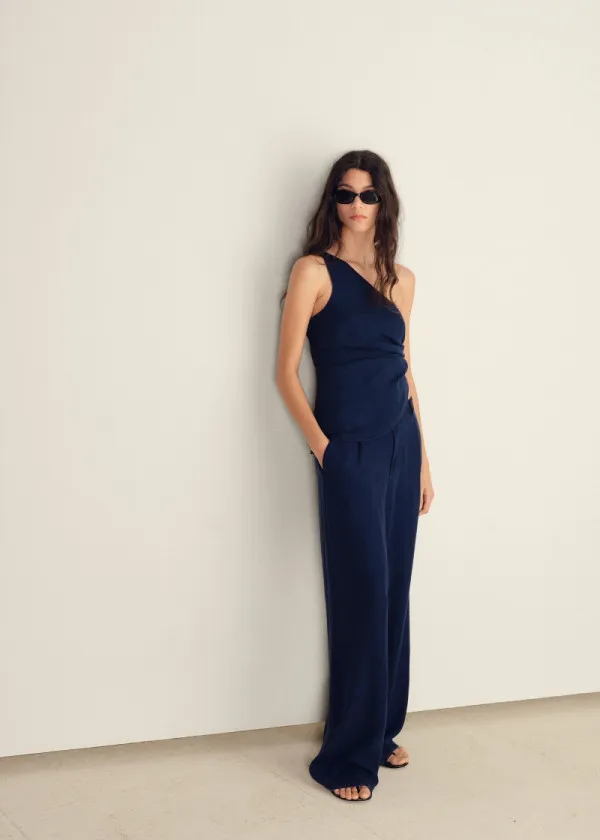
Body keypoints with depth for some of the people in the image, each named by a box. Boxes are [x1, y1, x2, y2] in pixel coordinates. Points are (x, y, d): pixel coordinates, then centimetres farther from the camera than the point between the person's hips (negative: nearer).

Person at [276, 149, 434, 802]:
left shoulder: (401, 279, 12)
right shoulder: (314, 271, -3)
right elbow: (286, 371, -5)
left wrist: (423, 458, 15)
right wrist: (321, 447, -11)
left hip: (401, 445, 5)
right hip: (349, 449, -5)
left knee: (394, 591, 9)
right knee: (362, 593, -4)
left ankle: (382, 729, 25)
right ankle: (349, 755, 8)